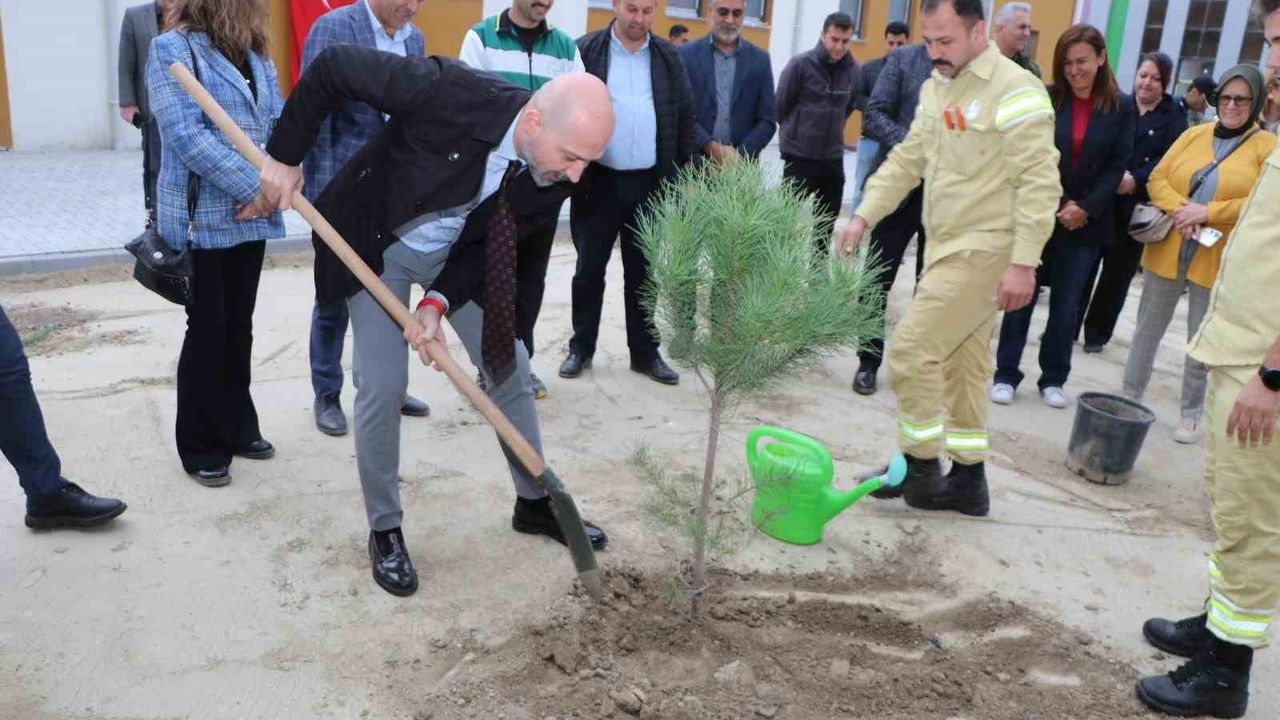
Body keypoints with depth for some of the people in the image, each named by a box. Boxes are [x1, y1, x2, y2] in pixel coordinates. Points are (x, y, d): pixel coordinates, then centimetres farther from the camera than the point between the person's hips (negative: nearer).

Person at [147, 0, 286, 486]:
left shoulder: (255, 56, 11)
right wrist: (255, 186, -22)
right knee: (208, 330, 2)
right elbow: (186, 135, -20)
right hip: (202, 218, -6)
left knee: (239, 327, 15)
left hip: (252, 215, 6)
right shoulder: (172, 49, -9)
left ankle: (237, 428, 30)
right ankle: (200, 447, 16)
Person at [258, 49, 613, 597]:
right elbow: (335, 66, -27)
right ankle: (385, 529, 14)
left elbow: (497, 242, -11)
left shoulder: (554, 174, -21)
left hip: (460, 257, 5)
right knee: (382, 386, -8)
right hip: (378, 243, -4)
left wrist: (438, 301, -24)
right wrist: (285, 155, -21)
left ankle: (534, 504, 28)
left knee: (510, 368, 8)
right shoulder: (449, 93, -37)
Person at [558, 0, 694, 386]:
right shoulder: (586, 50, -2)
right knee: (589, 269, 7)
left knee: (643, 271, 10)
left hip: (650, 183, 2)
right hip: (598, 180, -2)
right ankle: (581, 347, 20)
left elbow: (684, 117, 9)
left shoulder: (668, 57, 6)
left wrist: (684, 174, 6)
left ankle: (645, 351, 20)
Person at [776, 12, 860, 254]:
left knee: (827, 223, 11)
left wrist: (832, 130, 13)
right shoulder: (800, 64, -11)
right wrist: (796, 133, 9)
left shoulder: (853, 70, 1)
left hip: (833, 159, 4)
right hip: (799, 157, -4)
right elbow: (781, 106, -3)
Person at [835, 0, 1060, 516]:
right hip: (947, 245, 9)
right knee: (961, 367, 13)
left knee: (911, 348, -10)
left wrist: (1024, 262, -23)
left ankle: (921, 467, 8)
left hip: (984, 250, -9)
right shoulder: (936, 88, 11)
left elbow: (1039, 182, -19)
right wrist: (864, 215, 4)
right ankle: (968, 482, 23)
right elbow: (907, 161, 15)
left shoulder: (1015, 90, -15)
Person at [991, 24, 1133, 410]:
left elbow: (1118, 166, -1)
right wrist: (1058, 205, -10)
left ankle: (1053, 379, 19)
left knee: (1067, 306, 6)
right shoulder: (1046, 99, 0)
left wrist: (1085, 208, -12)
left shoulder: (1121, 107, 2)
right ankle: (1006, 375, 10)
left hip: (1086, 223, 1)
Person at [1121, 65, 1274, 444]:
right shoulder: (1194, 134, 7)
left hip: (1217, 261, -3)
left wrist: (1208, 212, -19)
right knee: (1148, 328, 11)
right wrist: (1179, 209, -15)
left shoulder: (1266, 146, -2)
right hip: (1167, 251, 3)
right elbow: (1157, 179, 3)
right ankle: (1130, 397, 24)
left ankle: (1192, 413, 19)